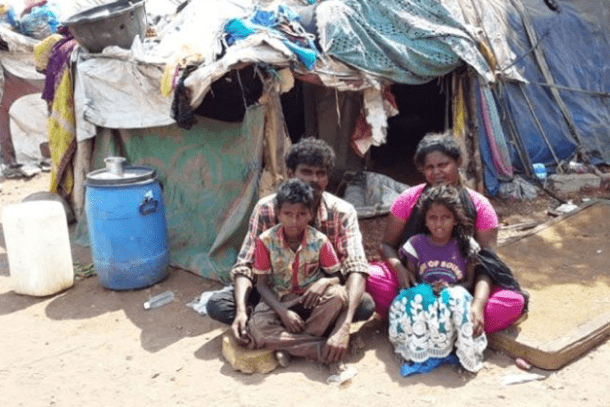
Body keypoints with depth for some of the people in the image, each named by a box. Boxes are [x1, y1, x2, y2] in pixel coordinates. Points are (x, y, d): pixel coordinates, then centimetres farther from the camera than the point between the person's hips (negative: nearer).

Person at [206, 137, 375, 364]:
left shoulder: (342, 212, -18)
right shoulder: (266, 209, -15)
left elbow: (356, 268, -29)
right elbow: (245, 265, -16)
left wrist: (343, 327, -45)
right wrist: (241, 311, -36)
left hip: (322, 293, -1)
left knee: (365, 305, -30)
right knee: (216, 304, -22)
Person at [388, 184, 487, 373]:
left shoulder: (466, 246, 4)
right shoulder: (416, 244, 4)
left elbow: (470, 281, 4)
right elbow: (410, 281, 5)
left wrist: (450, 287, -17)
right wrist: (429, 288, -18)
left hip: (454, 298, 0)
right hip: (422, 302, 1)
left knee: (458, 297, -36)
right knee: (417, 296, -35)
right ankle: (417, 349, -23)